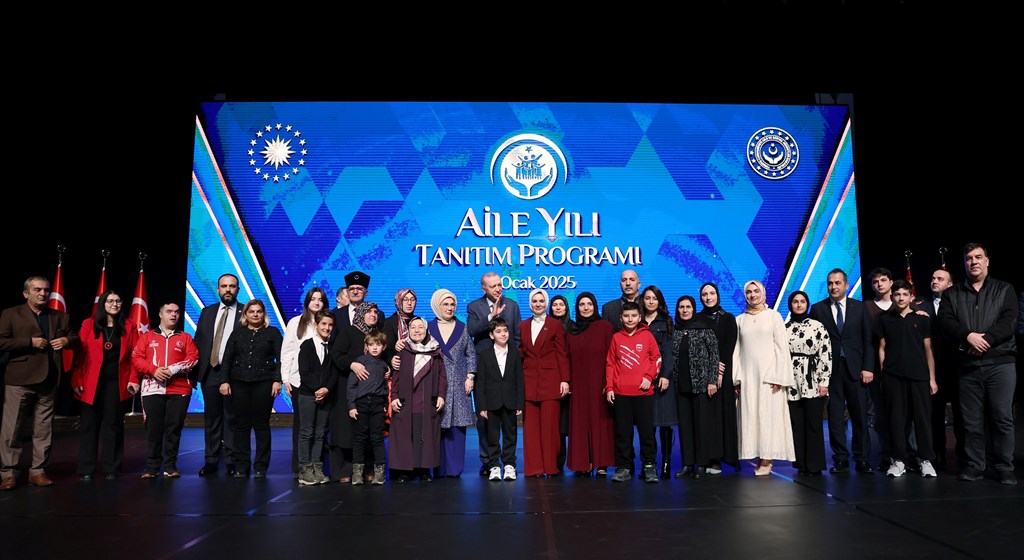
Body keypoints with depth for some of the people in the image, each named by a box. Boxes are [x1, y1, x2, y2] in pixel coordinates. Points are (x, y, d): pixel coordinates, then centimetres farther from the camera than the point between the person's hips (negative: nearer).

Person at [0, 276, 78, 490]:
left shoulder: (60, 317, 15)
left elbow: (75, 338, 20)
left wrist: (67, 340, -2)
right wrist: (30, 342, -14)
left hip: (48, 380, 4)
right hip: (19, 379, -4)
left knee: (44, 429, 7)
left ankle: (38, 471, 14)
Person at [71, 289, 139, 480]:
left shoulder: (129, 326, 5)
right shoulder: (89, 324, 1)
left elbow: (135, 355, 3)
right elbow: (80, 354, -1)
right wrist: (77, 380, -7)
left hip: (117, 382, 1)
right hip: (92, 382, 0)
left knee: (113, 424, 6)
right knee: (89, 424, 4)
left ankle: (111, 468, 13)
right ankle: (86, 469, 12)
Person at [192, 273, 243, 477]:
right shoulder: (207, 312, 13)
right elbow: (198, 342, 12)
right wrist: (195, 372, 4)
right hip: (209, 372, 4)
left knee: (232, 418, 1)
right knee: (211, 418, 9)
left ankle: (231, 461, 9)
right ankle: (211, 460, 17)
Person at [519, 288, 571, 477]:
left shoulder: (555, 325, 3)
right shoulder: (523, 326, 13)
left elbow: (562, 354, 0)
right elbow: (520, 353, 13)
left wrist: (565, 380, -7)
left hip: (550, 381, -3)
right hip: (529, 381, 3)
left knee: (550, 425, -2)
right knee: (531, 426, 2)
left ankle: (551, 466, 7)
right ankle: (533, 467, 8)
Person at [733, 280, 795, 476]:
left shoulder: (773, 316, 4)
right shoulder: (739, 320, 12)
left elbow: (782, 347, 0)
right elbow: (736, 350, 9)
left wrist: (778, 377, -8)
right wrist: (736, 378, 1)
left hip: (768, 374, -2)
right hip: (747, 374, 3)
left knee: (768, 414, -3)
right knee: (750, 415, 0)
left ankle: (767, 460, 1)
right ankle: (761, 458, 7)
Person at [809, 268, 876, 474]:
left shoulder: (859, 307, 7)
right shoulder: (818, 309, 5)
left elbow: (868, 339, 5)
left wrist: (868, 368, -4)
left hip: (855, 368, 1)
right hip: (830, 370, 0)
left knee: (860, 416, 2)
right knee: (835, 417, 3)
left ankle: (862, 460, 12)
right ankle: (841, 460, 10)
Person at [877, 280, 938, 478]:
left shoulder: (922, 318, 6)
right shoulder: (885, 319, 7)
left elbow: (928, 349, 6)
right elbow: (882, 348, 8)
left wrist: (932, 378, 2)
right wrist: (883, 374, 1)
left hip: (919, 375, 0)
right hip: (893, 376, 0)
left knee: (923, 417, 2)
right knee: (896, 418, 3)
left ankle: (925, 460, 12)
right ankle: (899, 460, 10)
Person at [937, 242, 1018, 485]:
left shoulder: (1004, 290, 9)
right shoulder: (952, 294, 13)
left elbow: (1009, 321, -4)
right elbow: (945, 321, -1)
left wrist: (986, 339, -18)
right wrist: (968, 336, -17)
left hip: (1000, 362, -1)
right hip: (968, 365, 1)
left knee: (1002, 418, -2)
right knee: (972, 420, 4)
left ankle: (1004, 467, 9)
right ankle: (974, 465, 13)